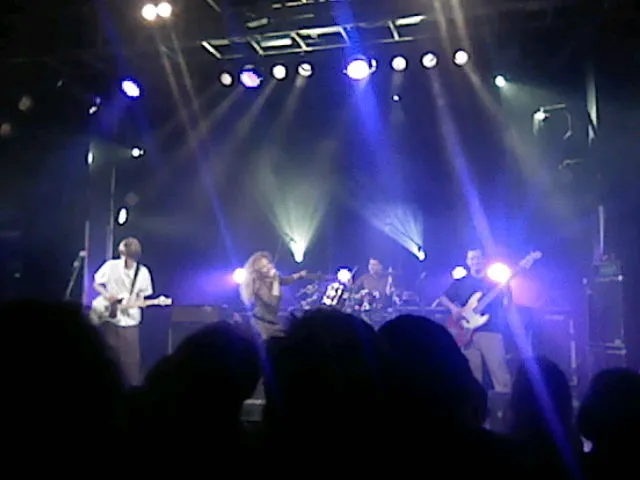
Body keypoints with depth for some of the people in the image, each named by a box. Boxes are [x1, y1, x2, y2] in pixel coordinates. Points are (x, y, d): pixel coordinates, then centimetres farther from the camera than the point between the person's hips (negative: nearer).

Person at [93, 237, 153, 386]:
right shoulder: (111, 266, -8)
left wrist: (139, 301, -15)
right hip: (110, 318, 1)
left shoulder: (143, 272, -6)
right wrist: (107, 295, -12)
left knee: (130, 358, 2)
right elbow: (96, 284, 5)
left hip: (130, 321, -1)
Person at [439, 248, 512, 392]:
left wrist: (506, 292, -15)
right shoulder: (461, 282, 15)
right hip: (467, 332, 2)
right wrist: (453, 307, -2)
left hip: (491, 331, -2)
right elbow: (443, 298, 17)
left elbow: (506, 305, 5)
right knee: (472, 375, 4)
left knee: (500, 373, -9)